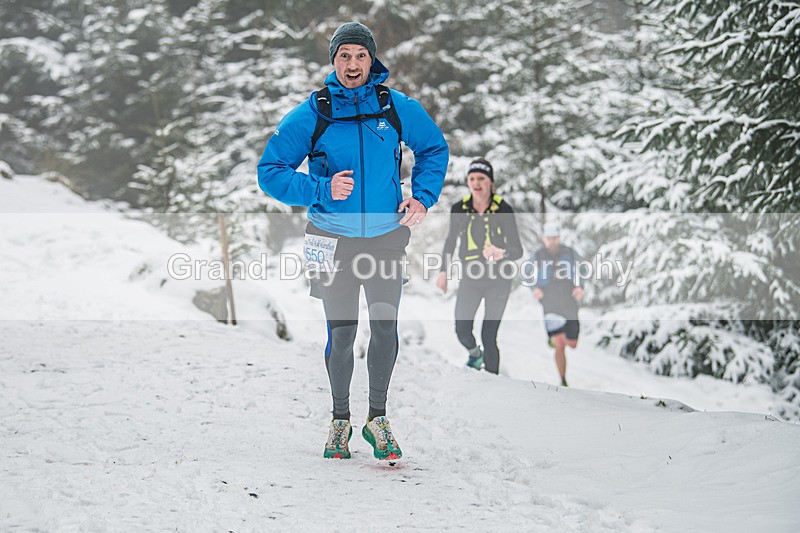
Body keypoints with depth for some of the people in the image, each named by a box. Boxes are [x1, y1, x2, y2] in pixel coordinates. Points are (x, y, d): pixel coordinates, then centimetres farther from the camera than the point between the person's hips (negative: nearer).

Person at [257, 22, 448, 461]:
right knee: (341, 333, 3)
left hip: (386, 238, 1)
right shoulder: (311, 115, -7)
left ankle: (377, 418, 19)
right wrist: (322, 190, -19)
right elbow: (271, 172, -5)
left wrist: (423, 196, -1)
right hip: (334, 241, -1)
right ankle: (340, 420, 21)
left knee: (385, 329, 3)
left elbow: (434, 149, 14)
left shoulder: (397, 108, -2)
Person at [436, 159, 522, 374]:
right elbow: (450, 241, 14)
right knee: (462, 330, -11)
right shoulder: (460, 209, -3)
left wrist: (501, 253, -34)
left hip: (498, 278, -2)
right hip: (470, 278, 2)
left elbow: (518, 250, -13)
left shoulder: (503, 209, -10)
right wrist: (444, 271, 10)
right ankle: (475, 354, 22)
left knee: (488, 336, -9)